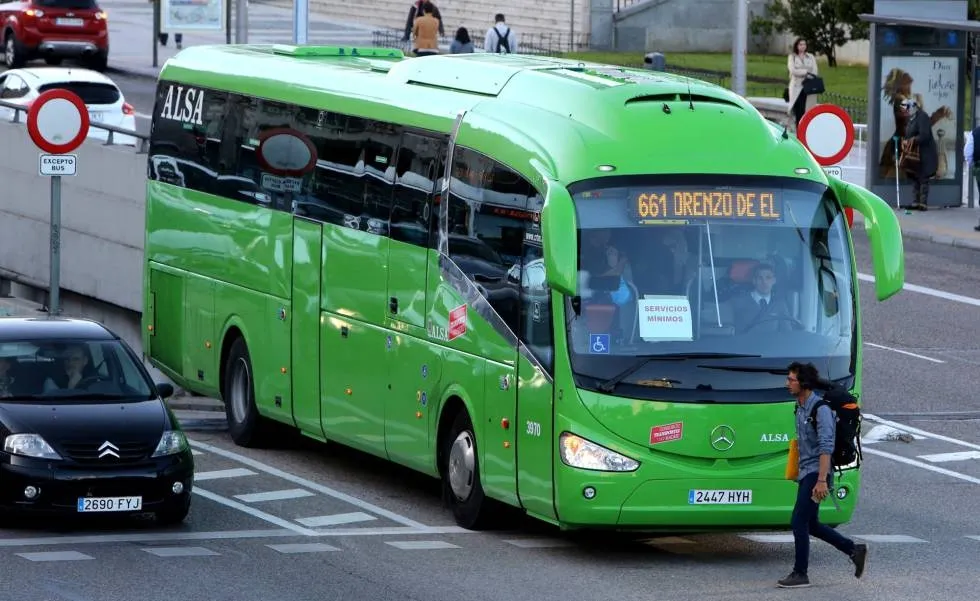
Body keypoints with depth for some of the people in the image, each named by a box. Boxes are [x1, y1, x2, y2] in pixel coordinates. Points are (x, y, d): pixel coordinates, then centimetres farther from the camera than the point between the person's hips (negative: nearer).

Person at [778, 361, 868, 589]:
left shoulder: (820, 409, -17)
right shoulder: (800, 407, 12)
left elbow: (826, 446, -23)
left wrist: (822, 480, -27)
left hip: (815, 473, -10)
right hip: (805, 473, 10)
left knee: (799, 522, -9)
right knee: (811, 524, 13)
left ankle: (800, 574, -3)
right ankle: (854, 549, 24)